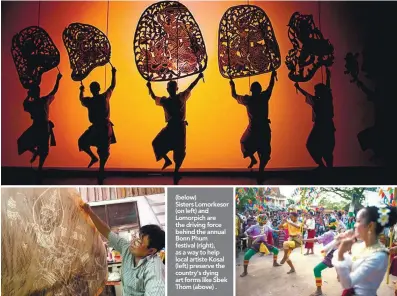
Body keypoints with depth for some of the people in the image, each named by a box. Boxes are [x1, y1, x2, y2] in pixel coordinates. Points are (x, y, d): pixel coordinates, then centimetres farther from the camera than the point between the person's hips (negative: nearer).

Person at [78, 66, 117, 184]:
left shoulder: (89, 101, -7)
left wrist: (81, 91, 36)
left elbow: (81, 99, 18)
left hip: (96, 127, -2)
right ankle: (101, 170, 5)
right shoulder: (105, 96, -4)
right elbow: (113, 86, 11)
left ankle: (93, 157, 4)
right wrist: (113, 73, 20)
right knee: (104, 151, 10)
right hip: (106, 126, 3)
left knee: (82, 142, 19)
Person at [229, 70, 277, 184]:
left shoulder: (247, 99, -5)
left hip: (253, 128, -1)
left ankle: (253, 159, 13)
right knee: (264, 153, 9)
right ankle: (260, 174, 3)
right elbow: (270, 86, 18)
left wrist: (232, 86, 28)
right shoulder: (264, 97, -2)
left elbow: (234, 95, 11)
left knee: (244, 143, 28)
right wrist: (273, 76, 34)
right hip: (264, 128, 2)